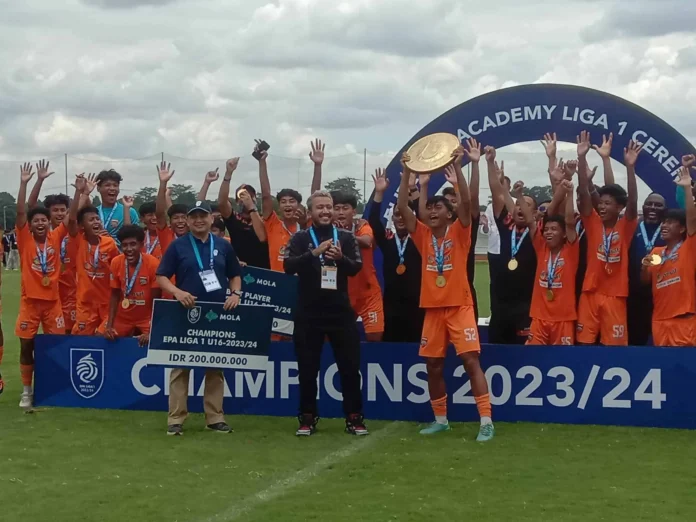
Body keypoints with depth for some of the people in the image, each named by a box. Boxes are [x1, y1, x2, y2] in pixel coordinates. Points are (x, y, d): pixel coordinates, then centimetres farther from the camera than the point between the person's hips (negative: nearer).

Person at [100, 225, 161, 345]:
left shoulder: (153, 264, -20)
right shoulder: (116, 263, -9)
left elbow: (156, 300, -14)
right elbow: (115, 296, -1)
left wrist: (151, 332, -20)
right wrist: (109, 326, -11)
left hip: (147, 318, -3)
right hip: (122, 317, 4)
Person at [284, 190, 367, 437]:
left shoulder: (346, 237, 6)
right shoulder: (300, 238, 1)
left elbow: (356, 267, -3)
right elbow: (288, 266, -12)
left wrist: (341, 258, -24)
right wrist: (313, 253, -26)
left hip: (340, 311, 1)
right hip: (308, 312, -1)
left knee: (350, 366, 3)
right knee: (308, 368, 6)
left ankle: (354, 418, 12)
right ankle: (308, 418, 15)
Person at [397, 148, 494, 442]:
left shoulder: (458, 233, 0)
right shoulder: (423, 236, 8)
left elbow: (466, 202, -15)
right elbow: (402, 207, 0)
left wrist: (457, 167, -21)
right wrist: (407, 173, -8)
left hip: (460, 306, -4)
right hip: (433, 308, 4)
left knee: (471, 360, -10)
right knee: (433, 366, 8)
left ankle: (486, 421, -11)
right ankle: (440, 419, 22)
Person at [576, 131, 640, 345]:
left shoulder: (625, 227, -1)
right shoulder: (593, 223, 3)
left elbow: (632, 202, -16)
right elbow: (584, 193, -7)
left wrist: (630, 167, -28)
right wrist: (582, 157, -18)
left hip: (614, 296, -2)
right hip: (590, 293, 2)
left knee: (615, 345, 2)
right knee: (584, 343, 3)